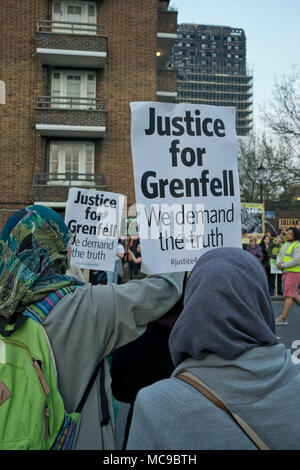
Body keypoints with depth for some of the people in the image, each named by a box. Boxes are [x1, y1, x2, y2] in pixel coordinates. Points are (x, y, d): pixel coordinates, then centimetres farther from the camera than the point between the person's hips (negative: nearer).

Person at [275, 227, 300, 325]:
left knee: (288, 295, -7)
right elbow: (279, 255, 12)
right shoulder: (285, 245, 14)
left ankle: (283, 318, -5)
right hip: (286, 272, 9)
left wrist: (283, 265, -17)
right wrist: (279, 263, -9)